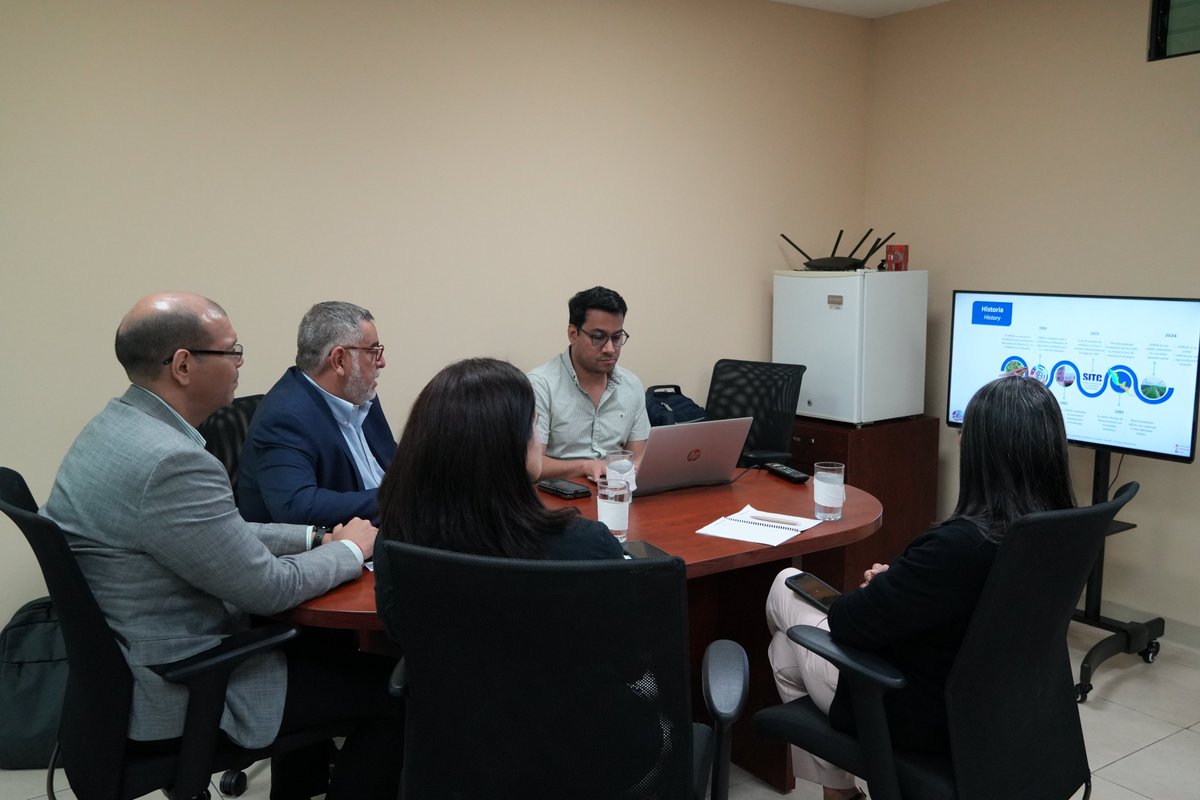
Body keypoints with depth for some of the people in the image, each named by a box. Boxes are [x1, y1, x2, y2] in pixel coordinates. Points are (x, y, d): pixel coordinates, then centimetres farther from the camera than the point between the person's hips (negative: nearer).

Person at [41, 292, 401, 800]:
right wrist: (351, 549, -5)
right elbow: (268, 587, -22)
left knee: (322, 642, 25)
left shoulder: (119, 426, 3)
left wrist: (314, 538, 6)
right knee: (391, 687, -3)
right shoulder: (169, 461, -29)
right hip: (172, 691, -10)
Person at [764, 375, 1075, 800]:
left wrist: (885, 585, -2)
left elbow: (851, 623, -23)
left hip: (924, 717, -8)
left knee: (786, 587, 16)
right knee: (786, 647, 22)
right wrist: (898, 582, 1)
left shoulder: (961, 544, -35)